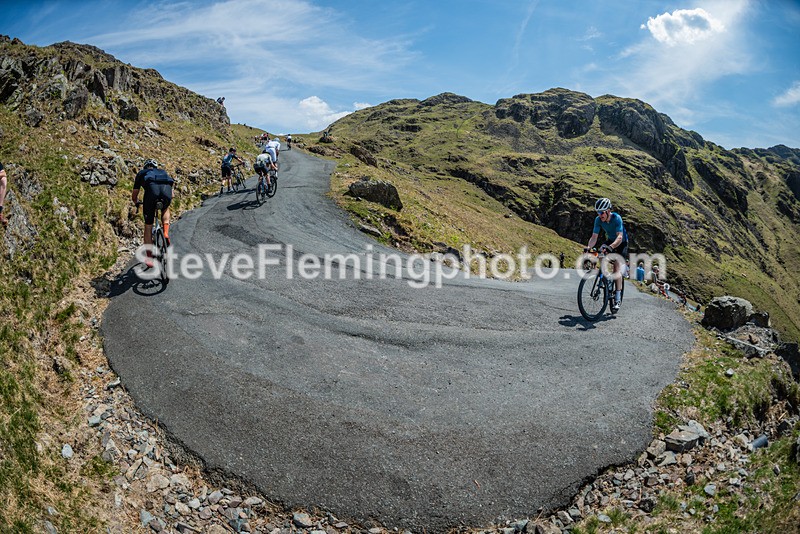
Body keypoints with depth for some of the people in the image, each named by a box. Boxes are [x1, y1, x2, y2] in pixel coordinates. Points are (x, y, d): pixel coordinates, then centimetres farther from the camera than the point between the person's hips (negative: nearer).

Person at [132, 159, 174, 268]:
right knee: (165, 209, 37)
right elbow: (172, 195, 43)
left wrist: (138, 204, 62)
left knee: (148, 225, 11)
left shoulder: (141, 173, 36)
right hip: (167, 188, 2)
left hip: (151, 188, -1)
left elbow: (134, 196, 40)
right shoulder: (163, 172, 41)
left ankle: (149, 258, 12)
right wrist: (167, 201, 64)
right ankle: (166, 233, 14)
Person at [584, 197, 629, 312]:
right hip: (610, 241, 5)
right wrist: (588, 247, -41)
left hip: (621, 243, -5)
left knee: (617, 266, -19)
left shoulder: (616, 218, -32)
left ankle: (617, 300, -18)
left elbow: (620, 237, -41)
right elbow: (594, 237, -21)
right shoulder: (598, 219, -18)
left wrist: (611, 247, -59)